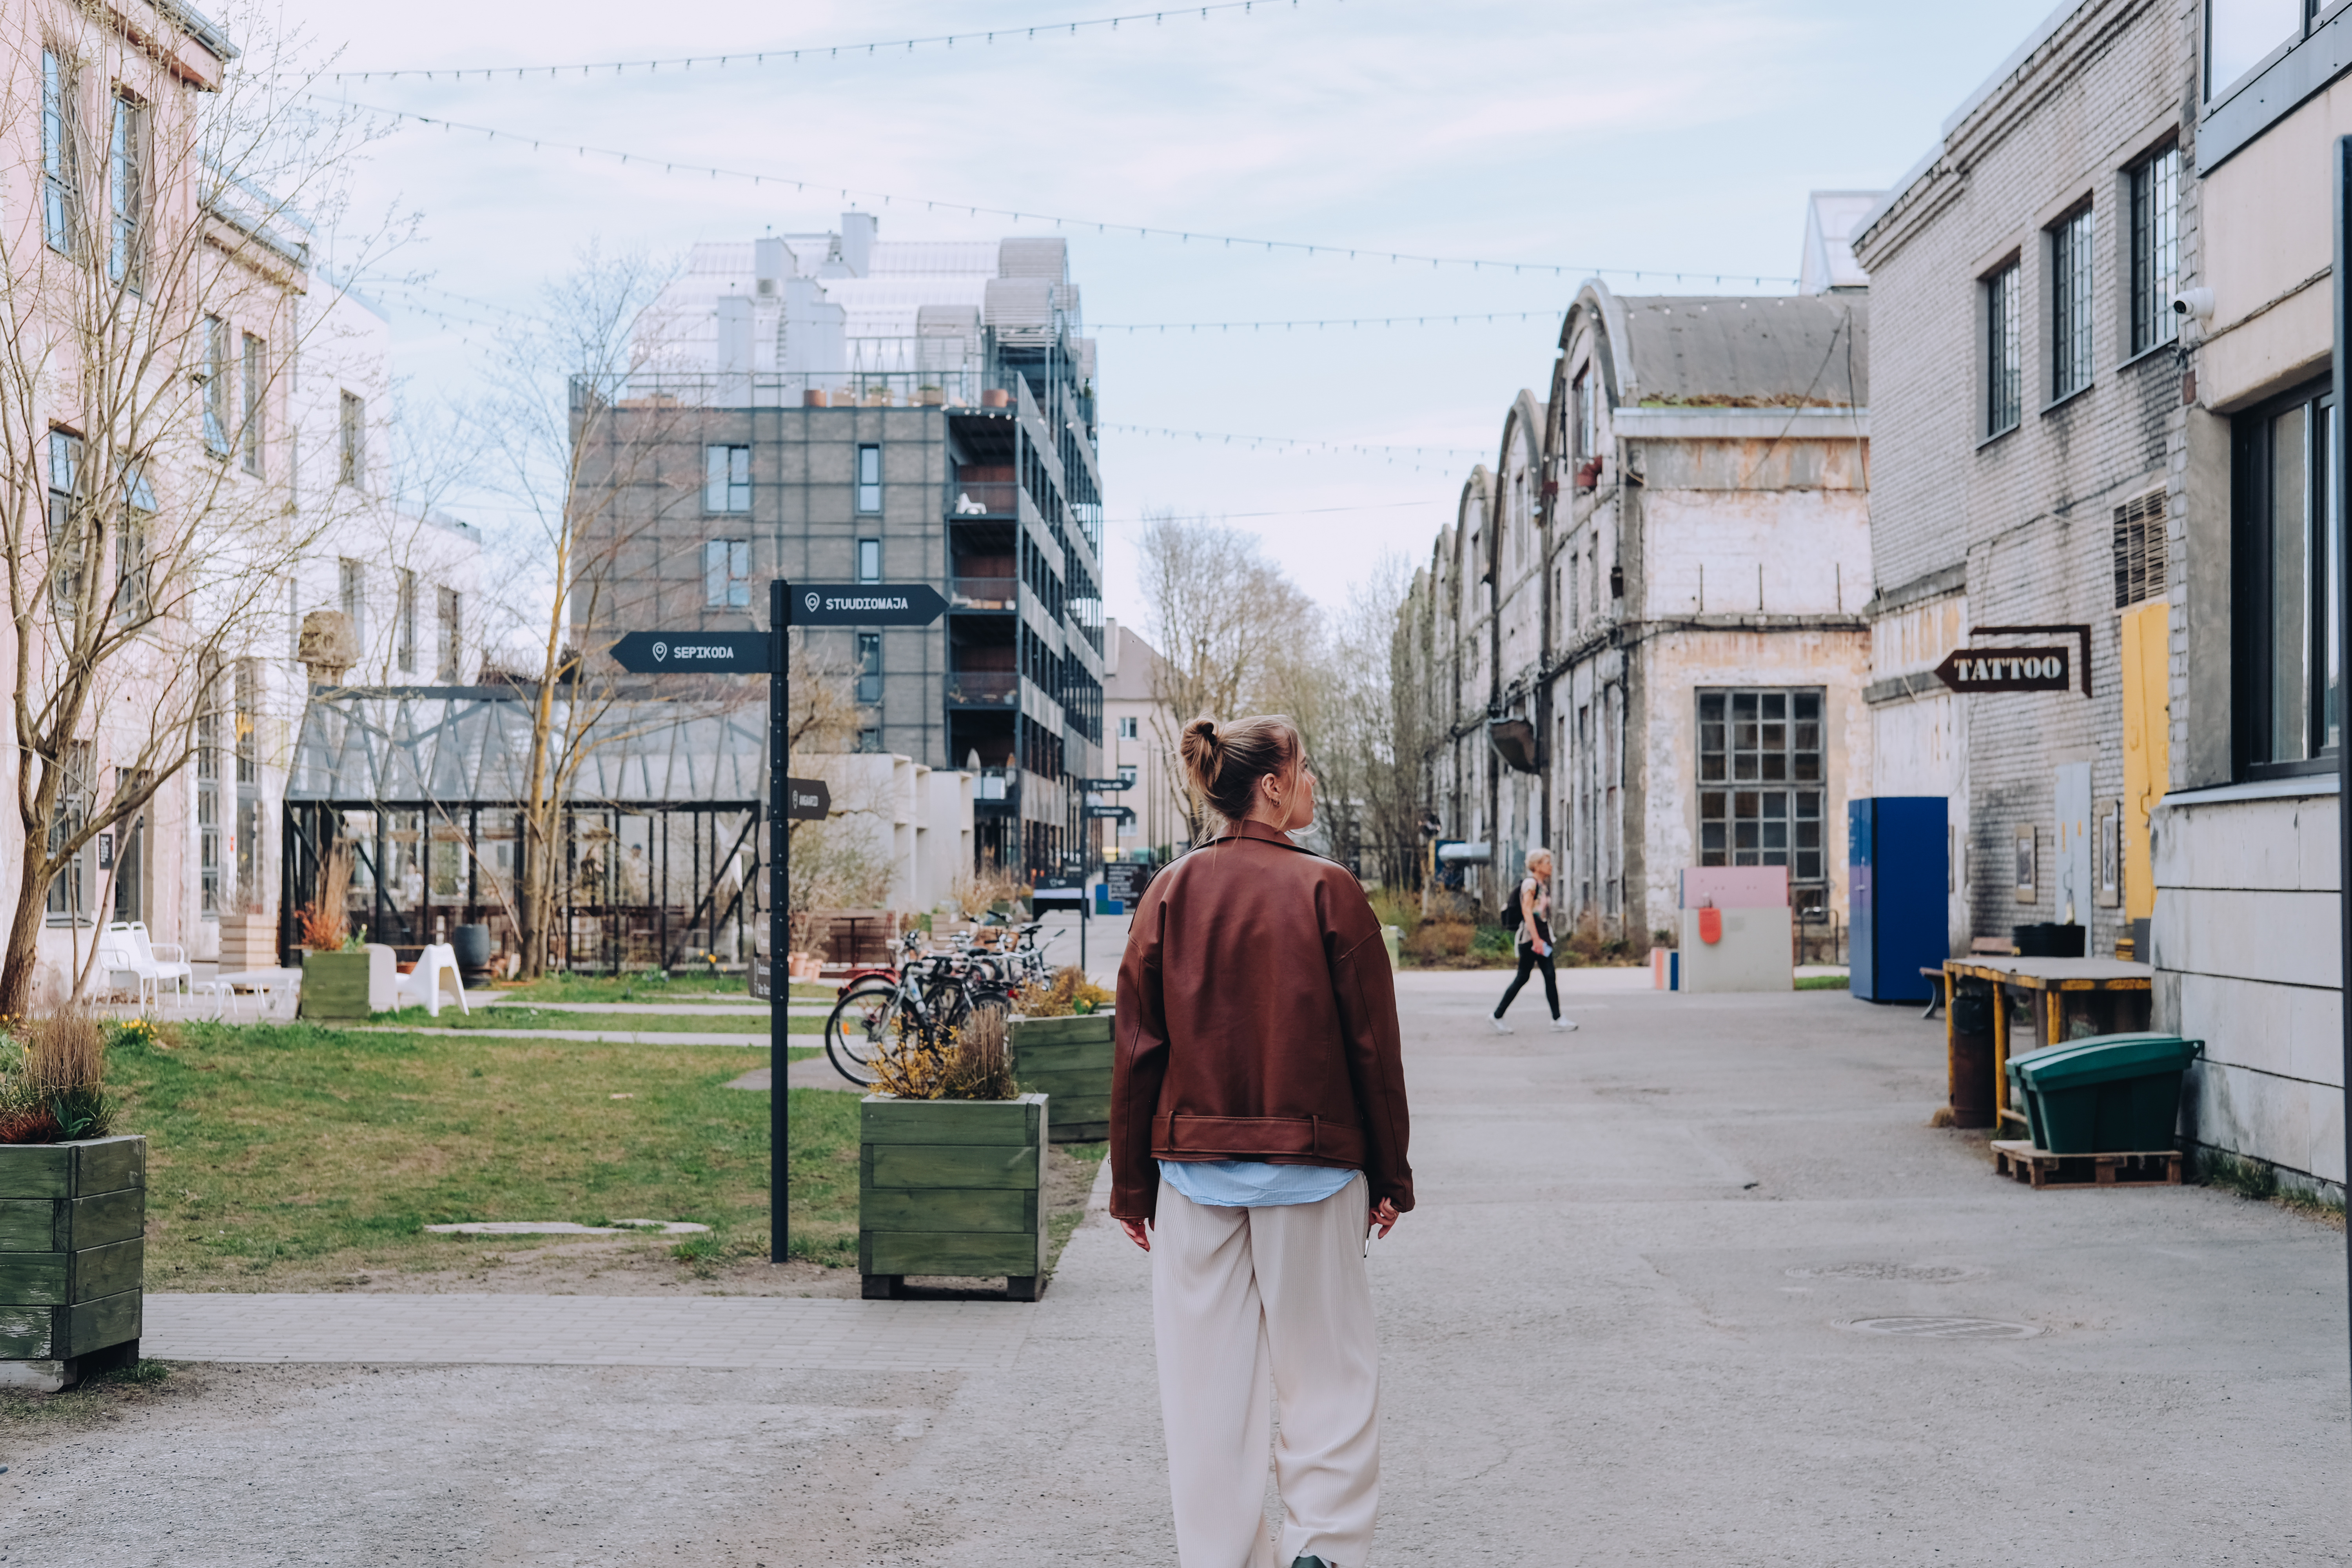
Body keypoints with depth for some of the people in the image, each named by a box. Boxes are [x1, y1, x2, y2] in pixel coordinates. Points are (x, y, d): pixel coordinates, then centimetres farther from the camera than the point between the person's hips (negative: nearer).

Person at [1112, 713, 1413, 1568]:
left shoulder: (1169, 893, 0)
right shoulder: (1327, 891, -8)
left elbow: (1136, 1049, 1)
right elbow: (1373, 1047, -5)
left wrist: (1132, 1184, 7)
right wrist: (1391, 1176, 4)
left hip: (1194, 1167, 3)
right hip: (1311, 1167, -3)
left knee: (1207, 1377, 9)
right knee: (1326, 1370, 8)